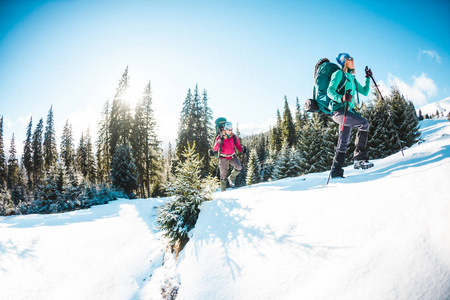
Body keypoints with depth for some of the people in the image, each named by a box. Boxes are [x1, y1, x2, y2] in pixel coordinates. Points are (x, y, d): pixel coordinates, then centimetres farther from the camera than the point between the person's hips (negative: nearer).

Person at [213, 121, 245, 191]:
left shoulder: (234, 137, -2)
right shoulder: (220, 137, -10)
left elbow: (238, 146, 4)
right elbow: (215, 149, -15)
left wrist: (242, 149, -18)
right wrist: (219, 142, -34)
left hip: (232, 157, 2)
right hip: (223, 158, -2)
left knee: (239, 167, -24)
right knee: (223, 174, 4)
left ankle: (231, 178, 4)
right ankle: (223, 190, 19)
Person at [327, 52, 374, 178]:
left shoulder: (352, 78, 24)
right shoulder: (339, 74, 0)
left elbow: (364, 92, 27)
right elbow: (330, 91, -13)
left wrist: (368, 78, 20)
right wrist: (341, 98, -29)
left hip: (348, 111, 9)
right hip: (338, 110, -9)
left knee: (343, 143, 5)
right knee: (364, 123, -22)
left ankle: (336, 173, 9)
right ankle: (359, 158, -17)